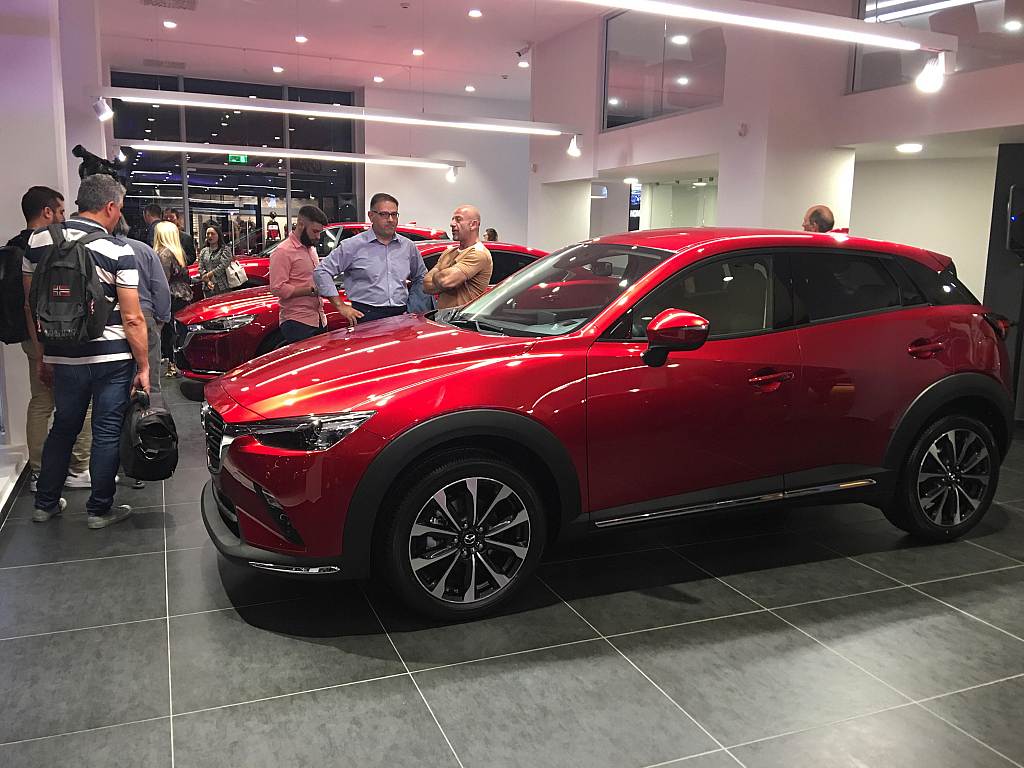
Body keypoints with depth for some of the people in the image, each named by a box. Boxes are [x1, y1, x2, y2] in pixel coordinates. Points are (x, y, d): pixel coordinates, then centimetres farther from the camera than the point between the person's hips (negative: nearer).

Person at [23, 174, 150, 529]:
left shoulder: (38, 240, 3)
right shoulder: (118, 252, -11)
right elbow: (132, 318, -13)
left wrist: (43, 353, 18)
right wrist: (143, 367, -7)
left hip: (63, 355, 4)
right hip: (112, 357, -4)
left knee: (63, 427, 19)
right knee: (107, 432, 7)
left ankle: (45, 503, 29)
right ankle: (99, 509, 16)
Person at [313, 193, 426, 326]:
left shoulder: (408, 246, 15)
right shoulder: (354, 246, 2)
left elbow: (421, 277, 30)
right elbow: (321, 271, 0)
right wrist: (341, 306, -4)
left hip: (401, 316, 4)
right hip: (367, 317, -3)